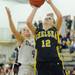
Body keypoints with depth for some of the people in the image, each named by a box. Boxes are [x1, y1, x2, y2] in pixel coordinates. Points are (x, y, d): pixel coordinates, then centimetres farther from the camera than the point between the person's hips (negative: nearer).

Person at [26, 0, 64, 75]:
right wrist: (35, 8, 14)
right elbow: (28, 22, 3)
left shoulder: (55, 30, 14)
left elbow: (60, 17, 0)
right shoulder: (37, 32, 17)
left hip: (55, 62, -1)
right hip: (41, 63, 1)